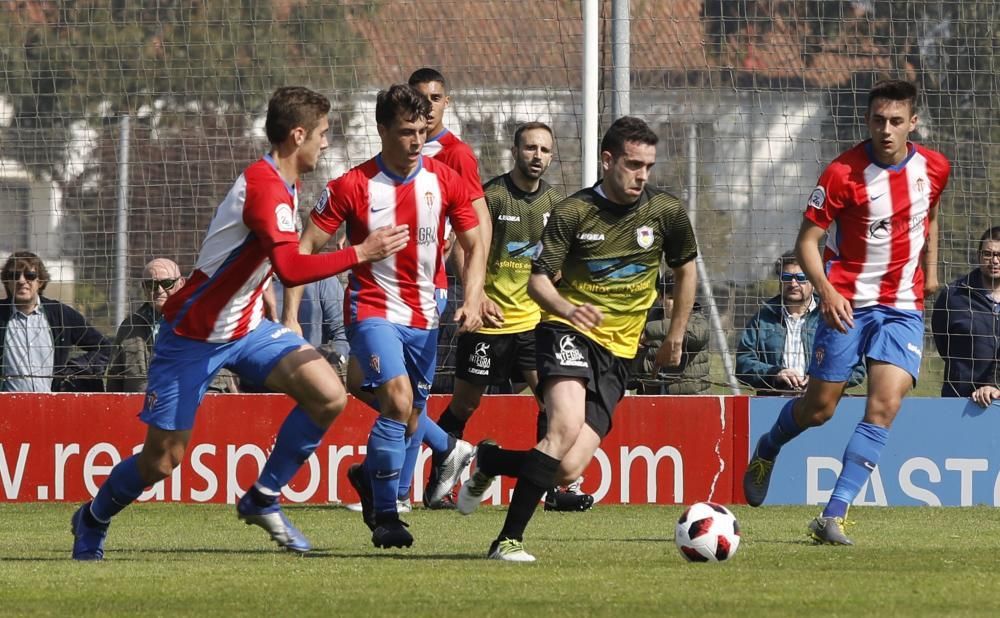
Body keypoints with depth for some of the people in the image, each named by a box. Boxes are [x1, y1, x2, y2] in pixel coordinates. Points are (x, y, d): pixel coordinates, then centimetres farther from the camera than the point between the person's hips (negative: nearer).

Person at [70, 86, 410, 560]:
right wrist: (361, 254, -31)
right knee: (161, 460, -2)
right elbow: (290, 269, -37)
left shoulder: (281, 184, 6)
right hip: (193, 337, -8)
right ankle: (93, 519, 27)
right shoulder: (264, 187, -25)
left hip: (245, 328, 8)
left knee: (328, 396, -13)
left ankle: (263, 500, 3)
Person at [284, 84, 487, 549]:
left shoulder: (445, 181, -2)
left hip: (424, 315, 4)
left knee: (410, 418, 11)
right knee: (398, 401, -23)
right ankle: (385, 515, -13)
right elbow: (305, 249, -7)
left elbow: (474, 246, 7)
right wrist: (290, 317, -14)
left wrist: (472, 301, -9)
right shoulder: (353, 187, -11)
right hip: (372, 309, -4)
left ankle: (370, 477, 43)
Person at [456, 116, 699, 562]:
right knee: (567, 428, -32)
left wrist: (676, 336, 22)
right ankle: (509, 539, -22)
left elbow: (685, 268, 21)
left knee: (568, 469, -11)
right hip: (567, 335, -4)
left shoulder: (665, 212, 3)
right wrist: (566, 308, -31)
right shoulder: (573, 212, -6)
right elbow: (538, 278, -9)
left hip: (617, 354, 4)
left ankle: (490, 462, 20)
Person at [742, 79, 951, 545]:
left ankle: (833, 516, -13)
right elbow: (807, 240, -12)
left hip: (903, 306, 3)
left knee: (884, 406, -15)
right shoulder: (844, 173, -14)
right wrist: (826, 289, -27)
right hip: (847, 303, -3)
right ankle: (766, 450, 39)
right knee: (819, 409, 4)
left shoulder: (934, 169, -1)